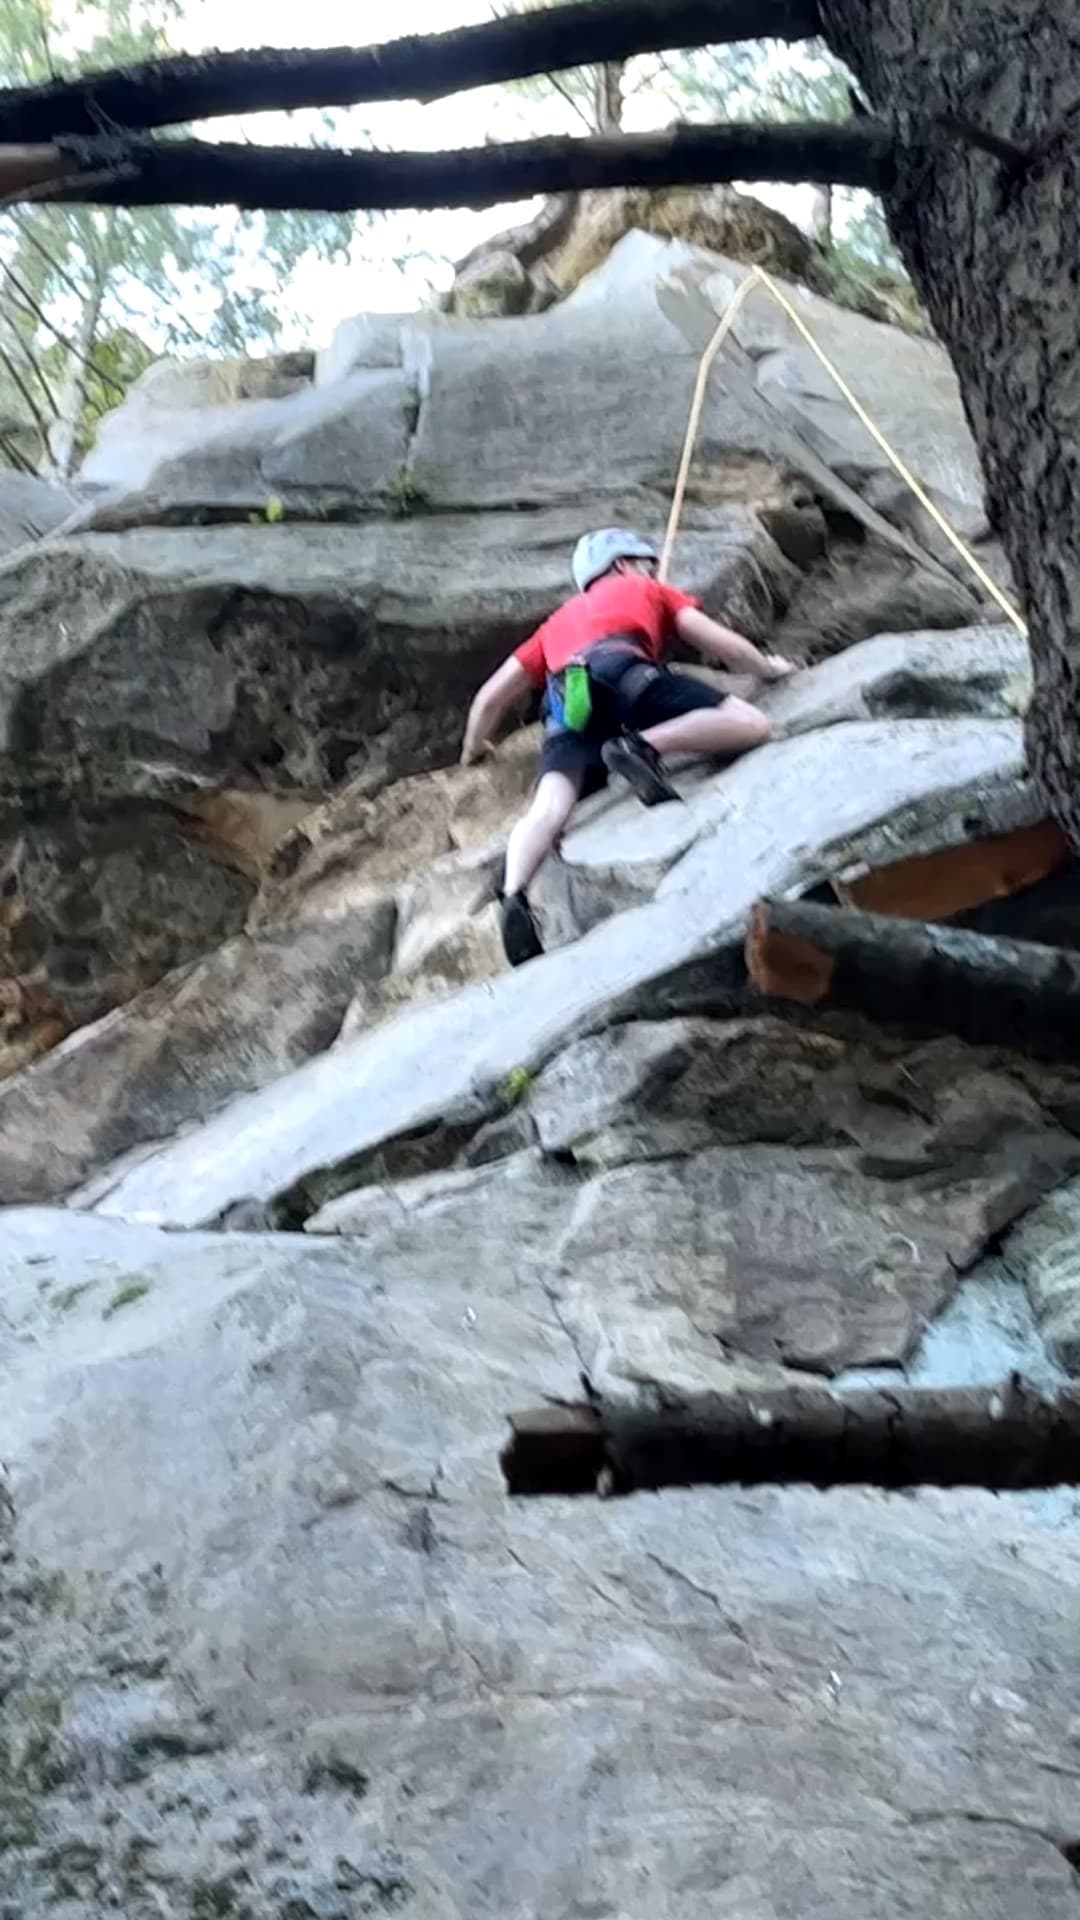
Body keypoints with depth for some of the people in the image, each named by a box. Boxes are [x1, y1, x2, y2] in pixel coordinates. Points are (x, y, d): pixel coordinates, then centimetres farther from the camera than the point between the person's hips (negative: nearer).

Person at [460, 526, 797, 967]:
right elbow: (725, 647, 26)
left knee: (548, 809, -15)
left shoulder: (559, 622, 42)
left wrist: (472, 753, 54)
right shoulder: (648, 591, 33)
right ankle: (646, 746, -31)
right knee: (752, 726, -8)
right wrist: (769, 667, 46)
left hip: (568, 706, 4)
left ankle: (513, 895, -45)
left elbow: (491, 698, 37)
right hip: (621, 673, -4)